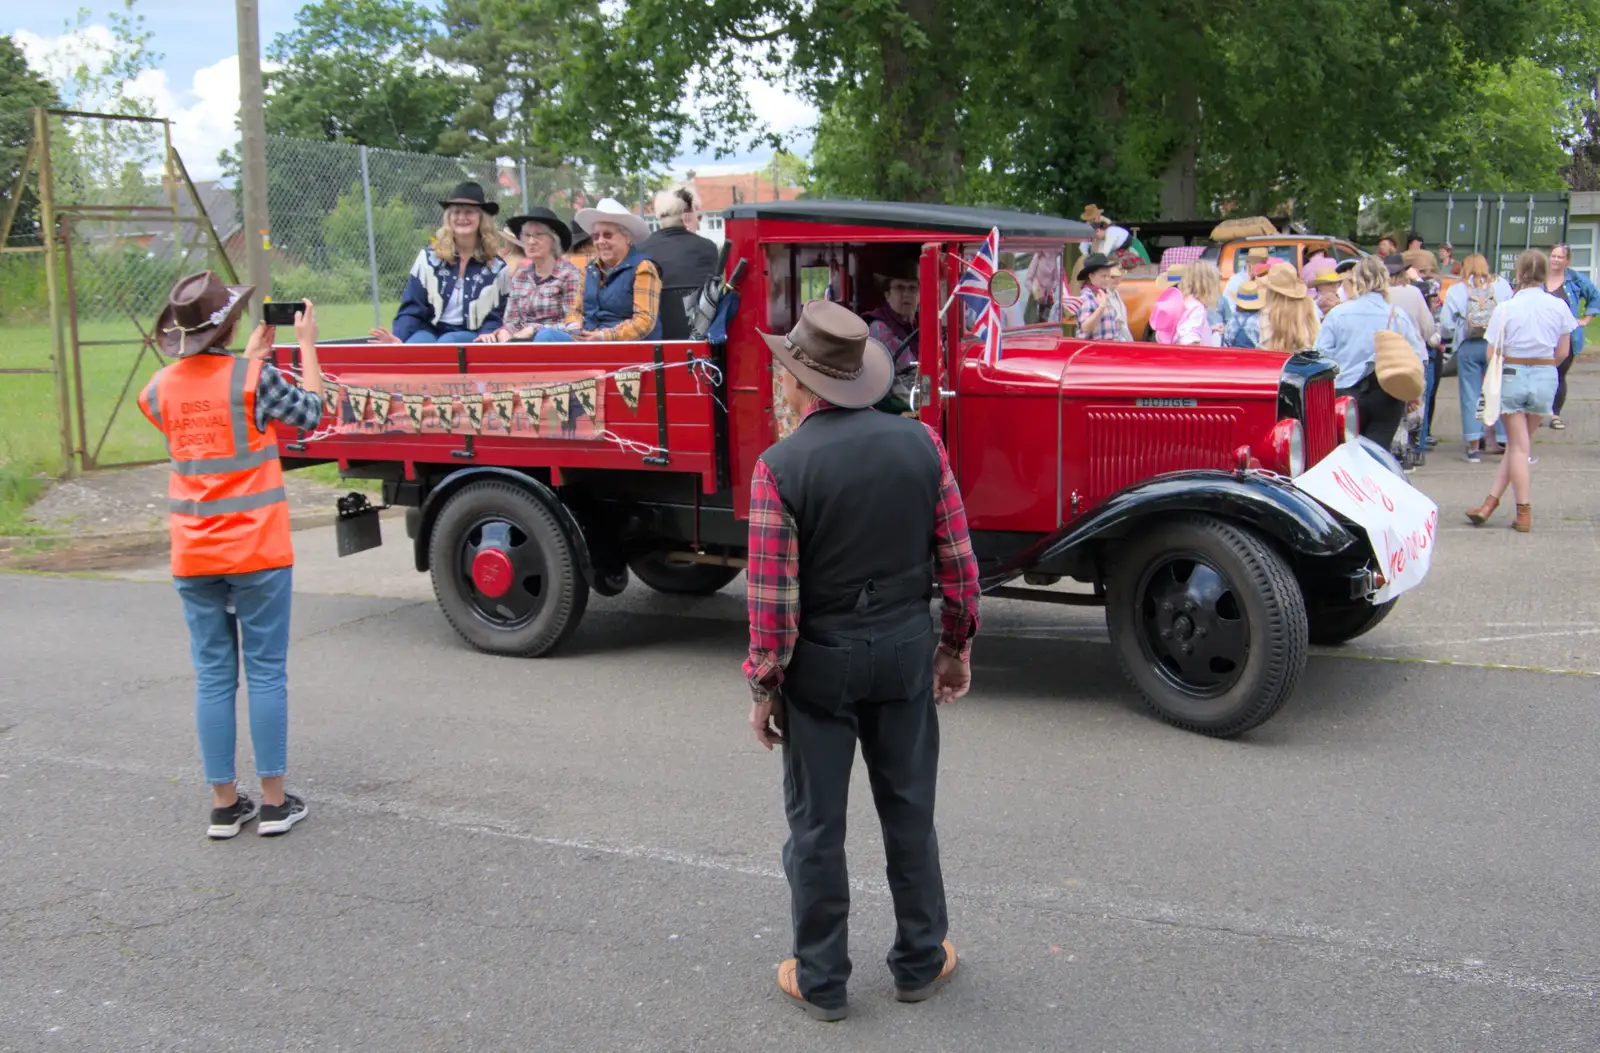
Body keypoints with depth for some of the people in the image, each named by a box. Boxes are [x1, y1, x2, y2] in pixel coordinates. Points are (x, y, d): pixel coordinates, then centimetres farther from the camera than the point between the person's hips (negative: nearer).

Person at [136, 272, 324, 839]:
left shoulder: (161, 388, 2)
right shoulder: (255, 378, -12)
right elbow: (310, 412, 4)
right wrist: (307, 345, 13)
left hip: (192, 556, 4)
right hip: (257, 553, -4)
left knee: (213, 677, 9)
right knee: (266, 673, 4)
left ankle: (223, 803, 14)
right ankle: (274, 801, 9)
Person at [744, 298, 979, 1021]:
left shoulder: (781, 466, -17)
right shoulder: (920, 442, -6)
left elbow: (771, 594, -15)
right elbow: (957, 560, -1)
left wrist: (763, 688, -3)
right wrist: (956, 645, 12)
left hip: (819, 662, -3)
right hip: (907, 649, 3)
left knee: (816, 826, 12)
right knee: (910, 812, 18)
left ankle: (821, 982, 25)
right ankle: (920, 963, 33)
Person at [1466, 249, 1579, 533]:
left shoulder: (1506, 309, -11)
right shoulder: (1559, 307, -3)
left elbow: (1492, 355, -8)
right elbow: (1563, 352, 4)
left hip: (1512, 375, -2)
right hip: (1545, 378, 2)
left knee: (1519, 446, 4)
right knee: (1519, 444, 13)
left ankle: (1524, 513, 4)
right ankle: (1490, 502, 12)